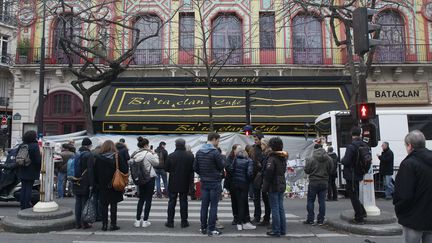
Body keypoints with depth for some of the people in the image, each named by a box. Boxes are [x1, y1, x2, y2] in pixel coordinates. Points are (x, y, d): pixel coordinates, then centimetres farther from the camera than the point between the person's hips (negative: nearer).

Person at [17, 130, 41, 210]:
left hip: (22, 171, 6)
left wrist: (19, 167, 22)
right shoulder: (35, 146, -14)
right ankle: (27, 205, 4)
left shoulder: (21, 145, 6)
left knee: (23, 187, 13)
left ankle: (22, 204, 18)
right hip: (31, 171, -6)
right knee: (29, 187, 1)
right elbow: (38, 159, -17)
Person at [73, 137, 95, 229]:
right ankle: (84, 223, 5)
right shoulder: (89, 155, -11)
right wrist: (91, 184, -15)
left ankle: (78, 223, 16)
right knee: (85, 202, 1)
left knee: (78, 202, 11)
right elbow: (90, 170, -16)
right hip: (85, 183, -6)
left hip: (76, 183, 6)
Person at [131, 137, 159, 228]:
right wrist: (154, 154, 1)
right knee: (148, 199, 4)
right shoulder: (148, 154, -17)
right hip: (149, 178, -6)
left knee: (141, 199, 16)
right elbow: (156, 162, -7)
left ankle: (138, 220, 16)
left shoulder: (135, 155, 1)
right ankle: (145, 221, 7)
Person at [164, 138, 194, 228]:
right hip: (185, 184, 0)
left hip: (173, 183, 0)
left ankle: (170, 221, 14)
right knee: (183, 202, 9)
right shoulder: (190, 156, -9)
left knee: (172, 202, 9)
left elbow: (166, 169, -4)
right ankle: (184, 222, 14)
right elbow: (193, 169, -4)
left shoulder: (171, 156, -10)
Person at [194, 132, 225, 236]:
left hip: (204, 182, 6)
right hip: (215, 182, -6)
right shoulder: (215, 152, -16)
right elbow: (222, 166, -8)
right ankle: (211, 229, 5)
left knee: (204, 205, 11)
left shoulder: (199, 152, 4)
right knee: (213, 206, 1)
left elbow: (195, 167, 6)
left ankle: (203, 227, 18)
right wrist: (222, 157, 8)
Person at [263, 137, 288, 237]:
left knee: (275, 208, 0)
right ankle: (282, 229, 21)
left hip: (273, 186, -8)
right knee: (281, 207, 14)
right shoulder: (283, 158, 9)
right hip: (282, 185, 8)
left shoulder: (272, 158, -16)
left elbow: (268, 171, -27)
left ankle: (276, 231, 6)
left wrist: (266, 185, -17)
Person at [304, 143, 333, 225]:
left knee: (310, 201, 7)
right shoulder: (329, 159, -2)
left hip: (313, 182, -3)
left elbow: (306, 170, -8)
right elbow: (330, 171, 5)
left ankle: (310, 220, 9)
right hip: (324, 182, 4)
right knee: (322, 201, 9)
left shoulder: (311, 159, -14)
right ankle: (320, 220, 13)